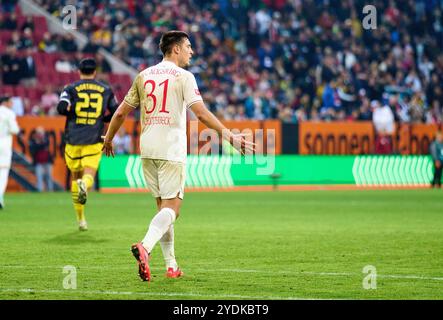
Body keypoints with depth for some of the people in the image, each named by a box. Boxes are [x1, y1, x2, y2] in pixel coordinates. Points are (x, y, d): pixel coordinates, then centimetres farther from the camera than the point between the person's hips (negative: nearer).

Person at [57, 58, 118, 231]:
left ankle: (81, 218, 18)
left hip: (73, 139, 0)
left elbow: (61, 108, -12)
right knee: (89, 172, -6)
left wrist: (74, 113, 7)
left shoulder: (71, 89, 4)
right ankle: (85, 184, -45)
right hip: (94, 139, 0)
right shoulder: (106, 90, 10)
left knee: (75, 175, 13)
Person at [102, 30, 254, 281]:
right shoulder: (183, 76, -4)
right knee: (171, 207, -7)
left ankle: (171, 265, 14)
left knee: (163, 206, 14)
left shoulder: (144, 76, 12)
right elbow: (201, 112, -14)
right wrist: (230, 137, -13)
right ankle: (145, 247, -32)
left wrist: (108, 139, 29)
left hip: (147, 150, 6)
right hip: (171, 149, -6)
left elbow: (121, 113, 14)